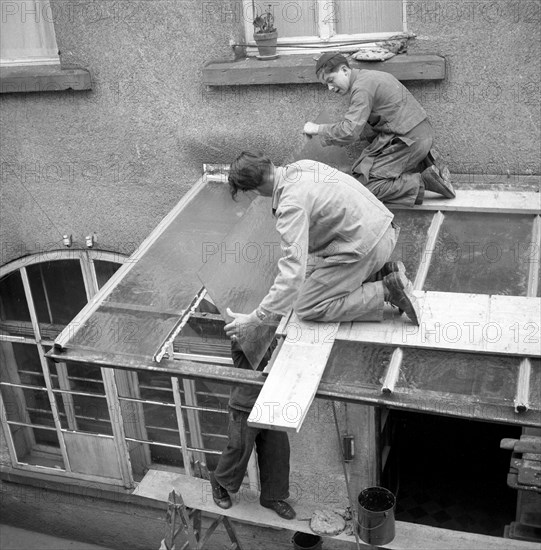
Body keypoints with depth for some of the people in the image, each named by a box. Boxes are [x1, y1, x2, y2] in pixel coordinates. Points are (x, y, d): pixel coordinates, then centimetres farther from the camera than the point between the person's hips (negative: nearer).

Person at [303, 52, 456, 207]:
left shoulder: (362, 87, -14)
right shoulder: (371, 76, 17)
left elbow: (349, 132, -23)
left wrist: (317, 129, -11)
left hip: (409, 140, -10)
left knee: (363, 186, -10)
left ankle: (421, 182, -13)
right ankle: (425, 164, 11)